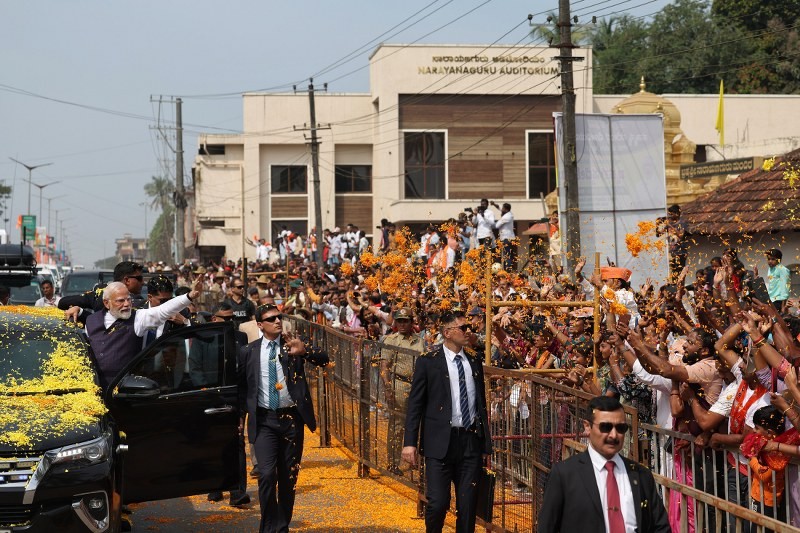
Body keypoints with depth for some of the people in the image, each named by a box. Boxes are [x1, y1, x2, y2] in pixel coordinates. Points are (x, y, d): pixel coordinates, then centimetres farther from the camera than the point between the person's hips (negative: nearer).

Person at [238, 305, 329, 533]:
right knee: (267, 474, -13)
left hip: (291, 418, 1)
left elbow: (323, 359, -14)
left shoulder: (293, 345, 0)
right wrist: (240, 416, 10)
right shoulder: (248, 352, 2)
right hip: (264, 419, -1)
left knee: (289, 476, 8)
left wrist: (304, 351, -33)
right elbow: (241, 387, 13)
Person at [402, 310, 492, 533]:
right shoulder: (428, 362, -2)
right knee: (438, 503, -6)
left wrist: (486, 443, 14)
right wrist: (410, 443, -8)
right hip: (440, 442, -4)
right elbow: (415, 405, -1)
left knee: (468, 504, 5)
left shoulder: (475, 362, 11)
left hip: (471, 441, 4)